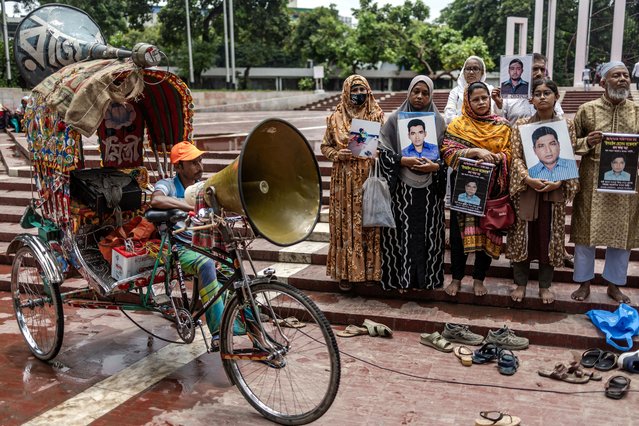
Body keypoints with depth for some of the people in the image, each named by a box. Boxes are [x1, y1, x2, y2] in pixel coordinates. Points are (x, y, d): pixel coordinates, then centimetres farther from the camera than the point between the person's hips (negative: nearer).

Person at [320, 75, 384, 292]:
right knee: (346, 224, 1)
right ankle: (346, 272, 9)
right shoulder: (336, 118, 6)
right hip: (345, 180, 0)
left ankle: (372, 269, 13)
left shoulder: (377, 116, 6)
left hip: (370, 178, 0)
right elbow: (325, 146, 10)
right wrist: (338, 154, -9)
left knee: (370, 224, 2)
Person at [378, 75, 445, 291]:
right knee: (404, 232, 0)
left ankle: (427, 277, 16)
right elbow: (383, 150, -1)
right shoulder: (395, 119, 1)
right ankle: (402, 277, 12)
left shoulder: (439, 121, 5)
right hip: (402, 189, -1)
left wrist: (435, 166, -13)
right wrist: (403, 161, -16)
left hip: (429, 189, 1)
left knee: (428, 233, 4)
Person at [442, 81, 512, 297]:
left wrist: (496, 158, -20)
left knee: (488, 232, 5)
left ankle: (479, 278, 20)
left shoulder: (502, 125, 6)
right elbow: (448, 152, -10)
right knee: (460, 231, 2)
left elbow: (510, 153, 2)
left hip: (492, 188, 1)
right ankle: (456, 278, 17)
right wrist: (476, 151, -22)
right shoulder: (458, 124, 1)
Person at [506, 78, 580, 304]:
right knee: (523, 235, 4)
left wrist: (559, 182, -15)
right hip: (527, 188, 0)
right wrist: (528, 179, -18)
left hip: (555, 189, 1)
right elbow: (516, 157, -2)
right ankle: (520, 283, 18)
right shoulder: (521, 124, 3)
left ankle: (545, 285, 20)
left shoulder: (567, 125, 4)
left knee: (550, 236, 6)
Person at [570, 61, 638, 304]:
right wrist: (587, 142, -16)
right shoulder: (587, 110, 0)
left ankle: (614, 284, 25)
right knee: (586, 230, 4)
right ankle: (584, 283, 19)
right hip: (593, 181, -2)